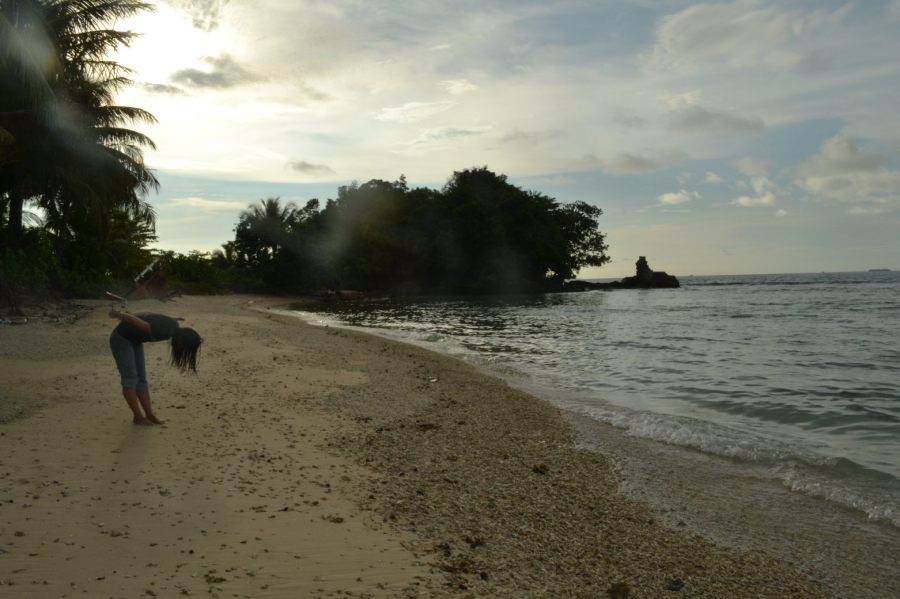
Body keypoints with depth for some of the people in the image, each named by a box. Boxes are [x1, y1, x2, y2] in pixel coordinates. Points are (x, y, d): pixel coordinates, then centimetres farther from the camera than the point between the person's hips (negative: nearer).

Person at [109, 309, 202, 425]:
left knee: (141, 379, 5)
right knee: (130, 378, -7)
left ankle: (149, 415, 6)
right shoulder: (163, 332, -34)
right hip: (121, 338, -9)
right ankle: (138, 417, -1)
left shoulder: (175, 327, -8)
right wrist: (119, 315, -19)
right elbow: (136, 320, -30)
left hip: (134, 339, 9)